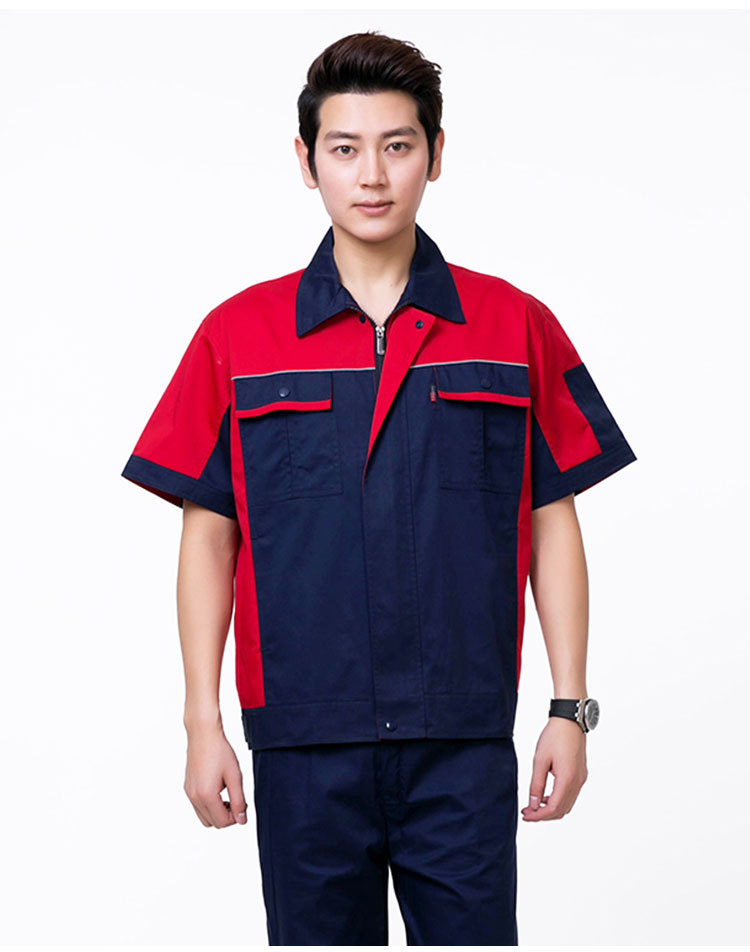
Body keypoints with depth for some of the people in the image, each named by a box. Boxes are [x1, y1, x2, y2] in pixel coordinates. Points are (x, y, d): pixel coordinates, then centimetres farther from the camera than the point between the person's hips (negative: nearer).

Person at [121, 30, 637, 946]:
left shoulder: (516, 327, 4)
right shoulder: (238, 335, 3)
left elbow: (553, 525, 6)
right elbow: (208, 536, 5)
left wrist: (570, 707, 2)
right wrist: (203, 723, 1)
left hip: (466, 742, 0)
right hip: (305, 745, 0)